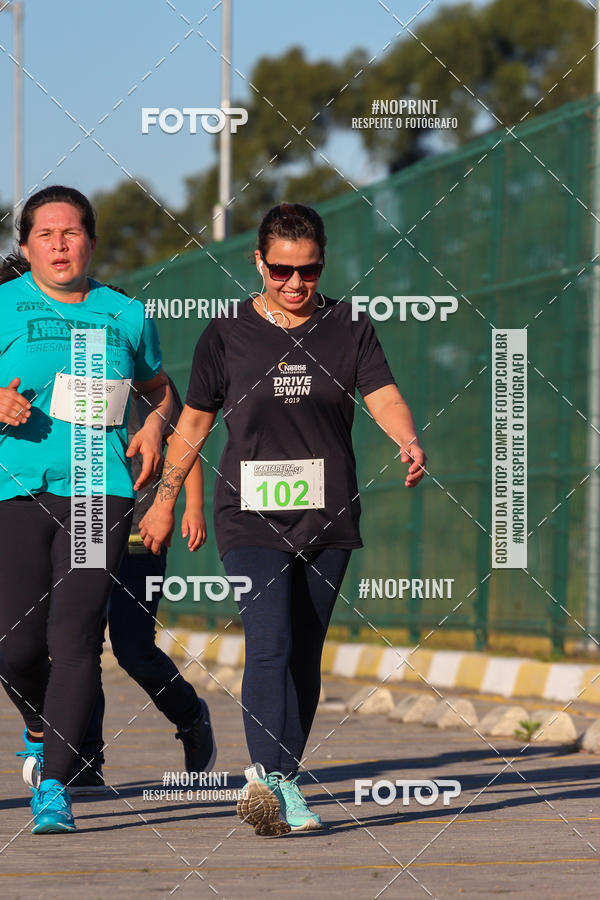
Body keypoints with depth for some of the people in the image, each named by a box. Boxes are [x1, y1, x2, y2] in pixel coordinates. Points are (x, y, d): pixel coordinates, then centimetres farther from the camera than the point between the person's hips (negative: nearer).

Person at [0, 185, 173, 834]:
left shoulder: (125, 316, 12)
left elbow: (158, 387, 27)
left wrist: (154, 425, 6)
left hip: (100, 490, 1)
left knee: (74, 636, -11)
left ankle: (53, 787, -8)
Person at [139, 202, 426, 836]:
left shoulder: (349, 330, 6)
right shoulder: (226, 336, 3)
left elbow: (384, 398, -6)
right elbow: (193, 422, 12)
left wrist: (409, 443, -27)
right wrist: (164, 500, 14)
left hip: (327, 521, 2)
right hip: (250, 518, -2)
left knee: (304, 654, 5)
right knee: (270, 646, -17)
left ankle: (278, 779, 13)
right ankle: (273, 779, -26)